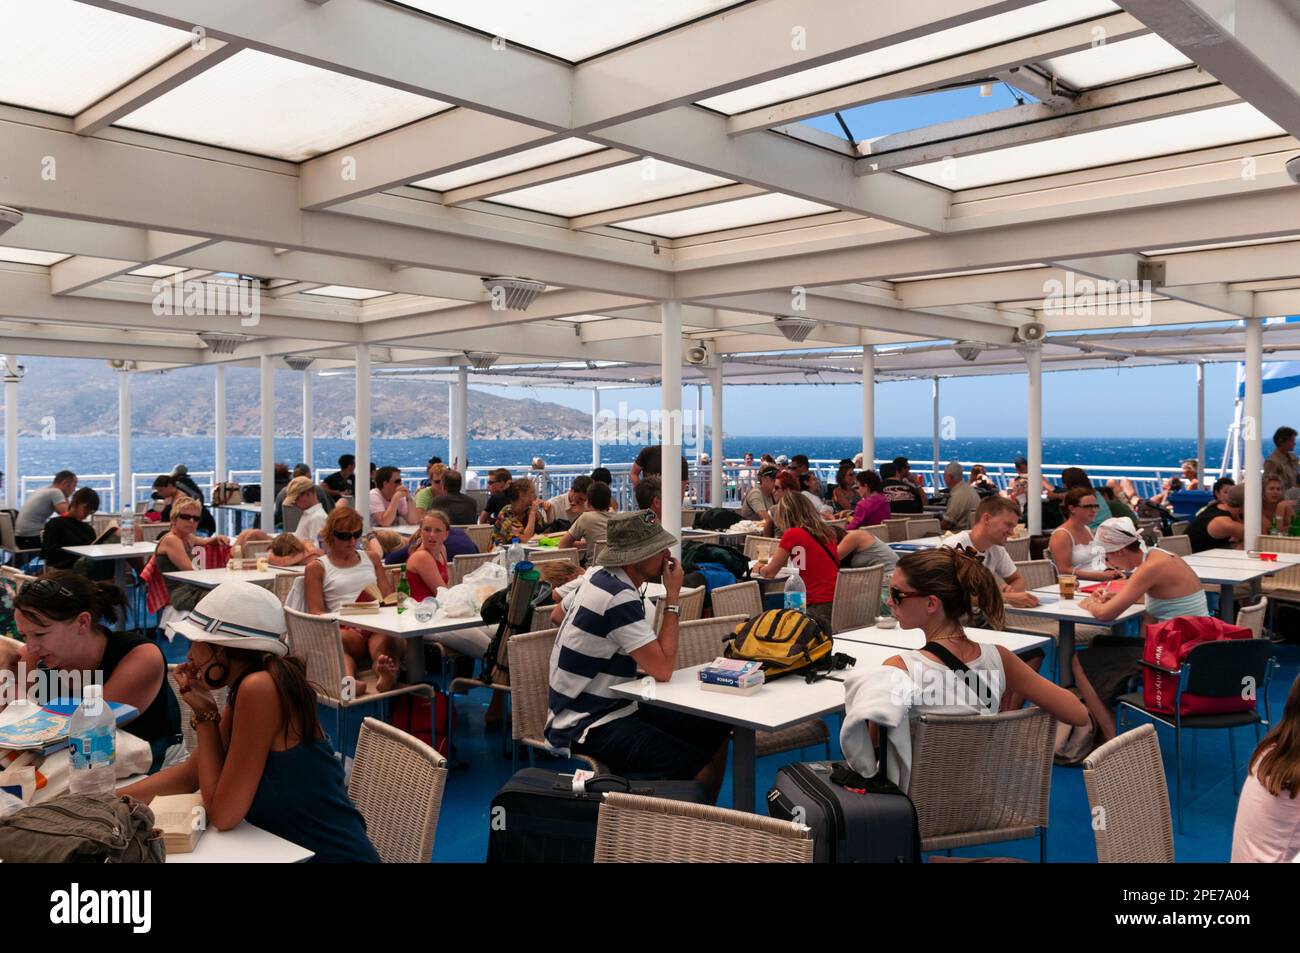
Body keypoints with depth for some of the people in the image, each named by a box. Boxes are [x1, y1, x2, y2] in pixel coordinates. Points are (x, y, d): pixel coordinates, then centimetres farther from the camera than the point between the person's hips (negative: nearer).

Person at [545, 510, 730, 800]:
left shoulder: (601, 579, 7)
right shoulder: (620, 598, -23)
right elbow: (662, 669, -24)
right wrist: (672, 598, -16)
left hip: (615, 705, 10)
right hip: (585, 727, -10)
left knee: (715, 731, 6)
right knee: (699, 768, -24)